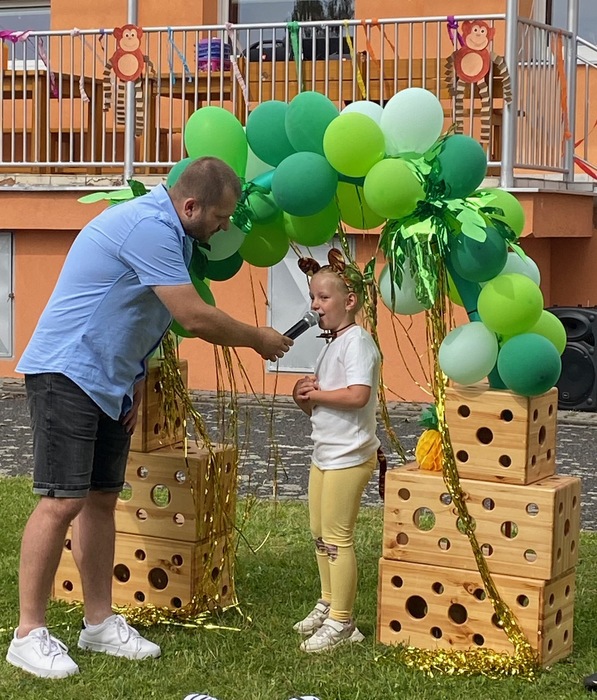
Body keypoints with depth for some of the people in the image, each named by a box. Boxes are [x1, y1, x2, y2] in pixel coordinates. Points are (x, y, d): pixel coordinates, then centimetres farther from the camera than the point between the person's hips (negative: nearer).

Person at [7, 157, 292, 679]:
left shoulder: (166, 231, 12)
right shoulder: (149, 228, -21)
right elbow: (195, 318, -21)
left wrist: (136, 381, 12)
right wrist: (259, 340, -7)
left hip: (109, 382, 10)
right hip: (67, 374, -10)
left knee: (102, 499, 10)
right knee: (63, 500, -11)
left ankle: (100, 622, 17)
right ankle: (29, 633, -6)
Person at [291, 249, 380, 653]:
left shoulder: (357, 341, -15)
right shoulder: (331, 343, 15)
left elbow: (358, 394, -30)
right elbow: (316, 405, 19)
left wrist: (315, 393, -17)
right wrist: (303, 395, -3)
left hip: (349, 456, -10)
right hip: (324, 453, 10)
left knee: (337, 537, -7)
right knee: (320, 534, 17)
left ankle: (341, 623, -2)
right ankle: (328, 605, 30)